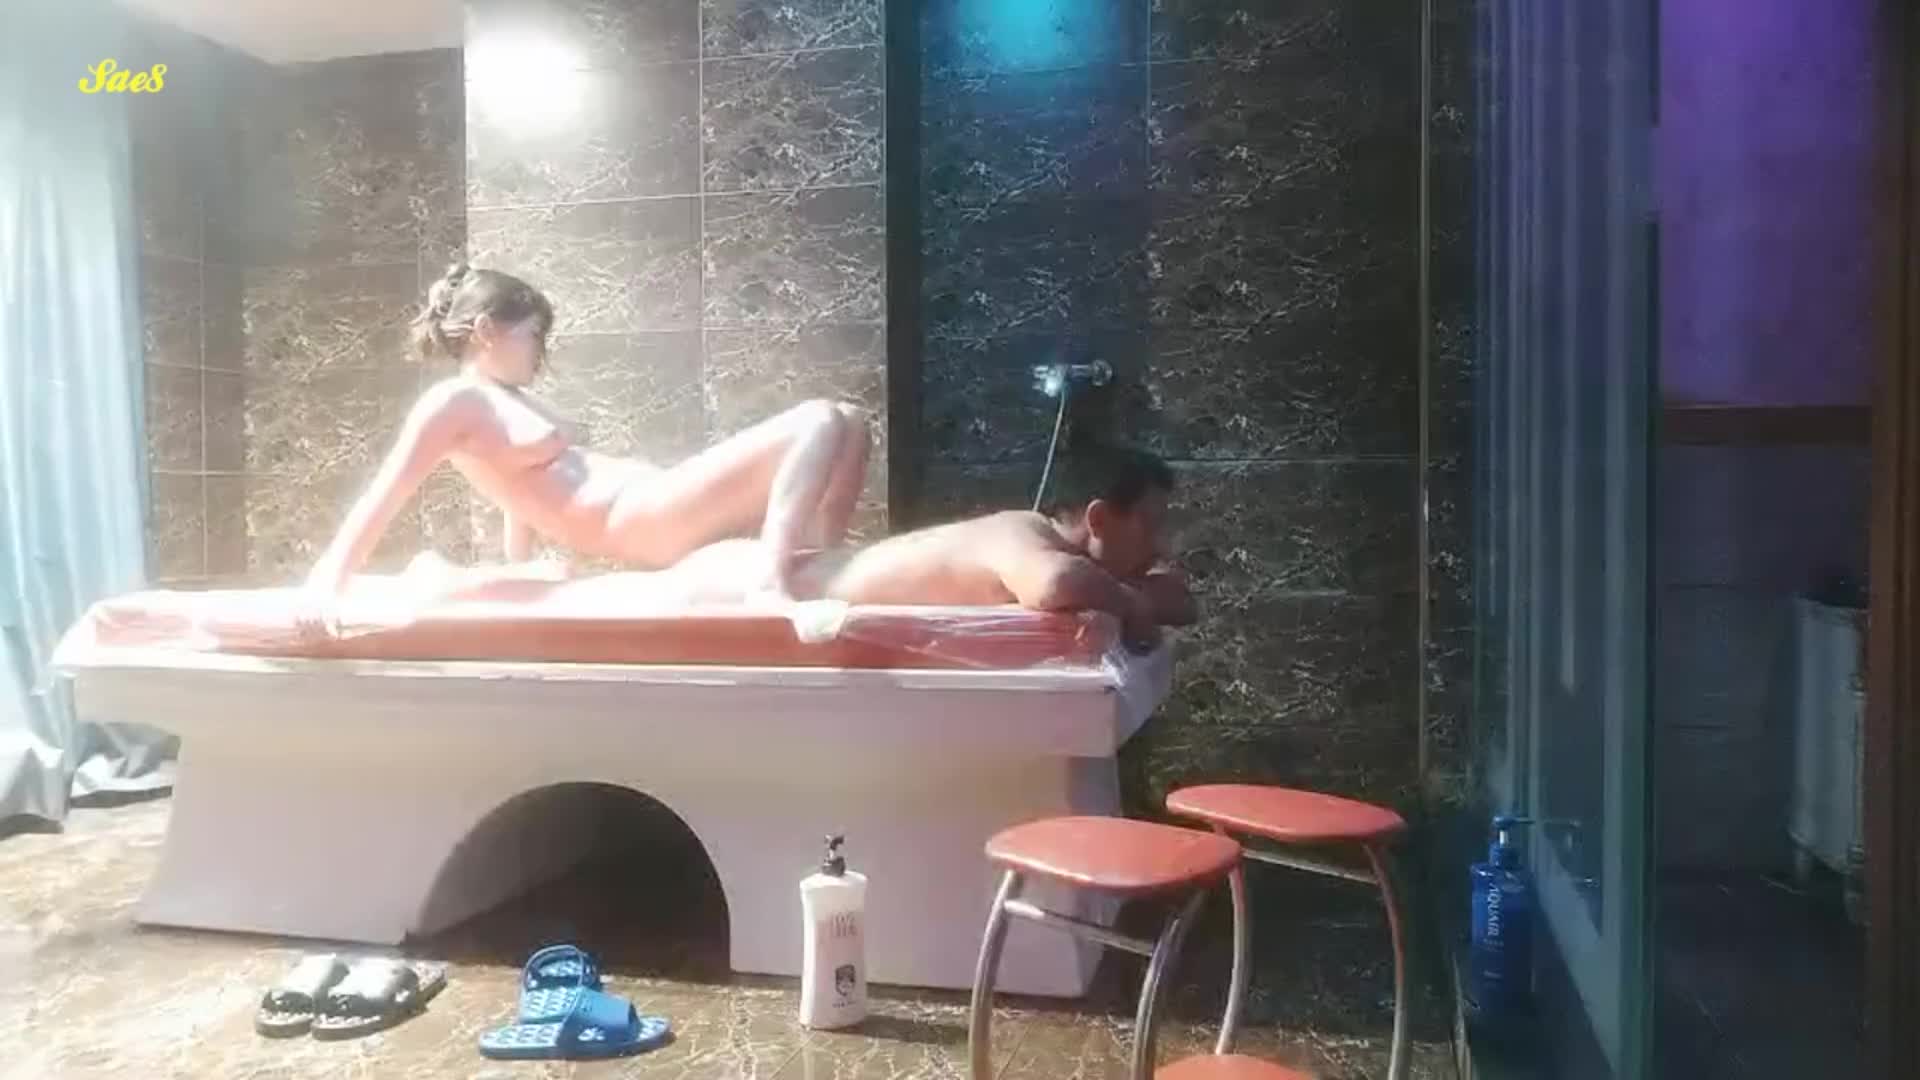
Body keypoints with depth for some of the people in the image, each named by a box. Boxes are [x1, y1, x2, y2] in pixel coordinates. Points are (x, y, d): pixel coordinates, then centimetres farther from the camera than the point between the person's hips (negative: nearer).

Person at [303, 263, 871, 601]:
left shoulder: (511, 400, 23)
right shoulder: (454, 400, -4)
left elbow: (523, 502, 28)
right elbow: (378, 503, -11)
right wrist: (324, 597, -18)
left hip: (663, 507, 10)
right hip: (648, 521, -10)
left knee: (847, 423, 11)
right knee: (819, 422, -20)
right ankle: (769, 570, -33)